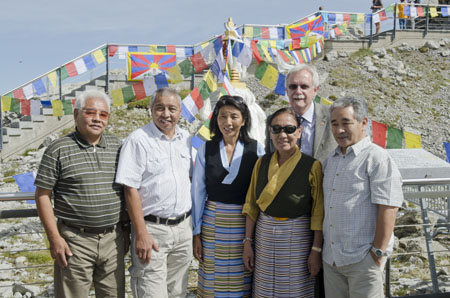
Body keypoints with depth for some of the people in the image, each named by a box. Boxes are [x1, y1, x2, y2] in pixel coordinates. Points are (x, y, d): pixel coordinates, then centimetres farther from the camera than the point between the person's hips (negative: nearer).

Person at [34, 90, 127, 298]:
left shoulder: (117, 147, 7)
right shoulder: (58, 150, -6)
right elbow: (43, 195, -5)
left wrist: (125, 231, 13)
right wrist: (54, 237, -10)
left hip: (113, 238, 4)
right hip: (75, 240, -4)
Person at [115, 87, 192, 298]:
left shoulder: (186, 139, 8)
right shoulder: (138, 140, -9)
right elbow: (130, 189, -12)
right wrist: (141, 234, -16)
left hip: (183, 226, 6)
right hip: (152, 228, -5)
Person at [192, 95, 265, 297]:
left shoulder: (255, 149, -1)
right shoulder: (206, 150, 2)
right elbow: (198, 192, 4)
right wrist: (197, 233, 4)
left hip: (244, 224, -1)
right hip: (213, 224, 1)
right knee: (214, 281, 6)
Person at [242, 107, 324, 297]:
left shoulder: (312, 166, -7)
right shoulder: (262, 163, 5)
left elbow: (318, 213, -7)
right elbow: (252, 205, 8)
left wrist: (316, 250, -10)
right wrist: (247, 242, 5)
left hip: (298, 237, -3)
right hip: (265, 235, 4)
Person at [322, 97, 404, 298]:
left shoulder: (377, 158, -10)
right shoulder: (330, 160, 14)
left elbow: (388, 208, -16)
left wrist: (378, 253, -16)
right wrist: (320, 248, 14)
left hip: (362, 259, -7)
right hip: (330, 258, 7)